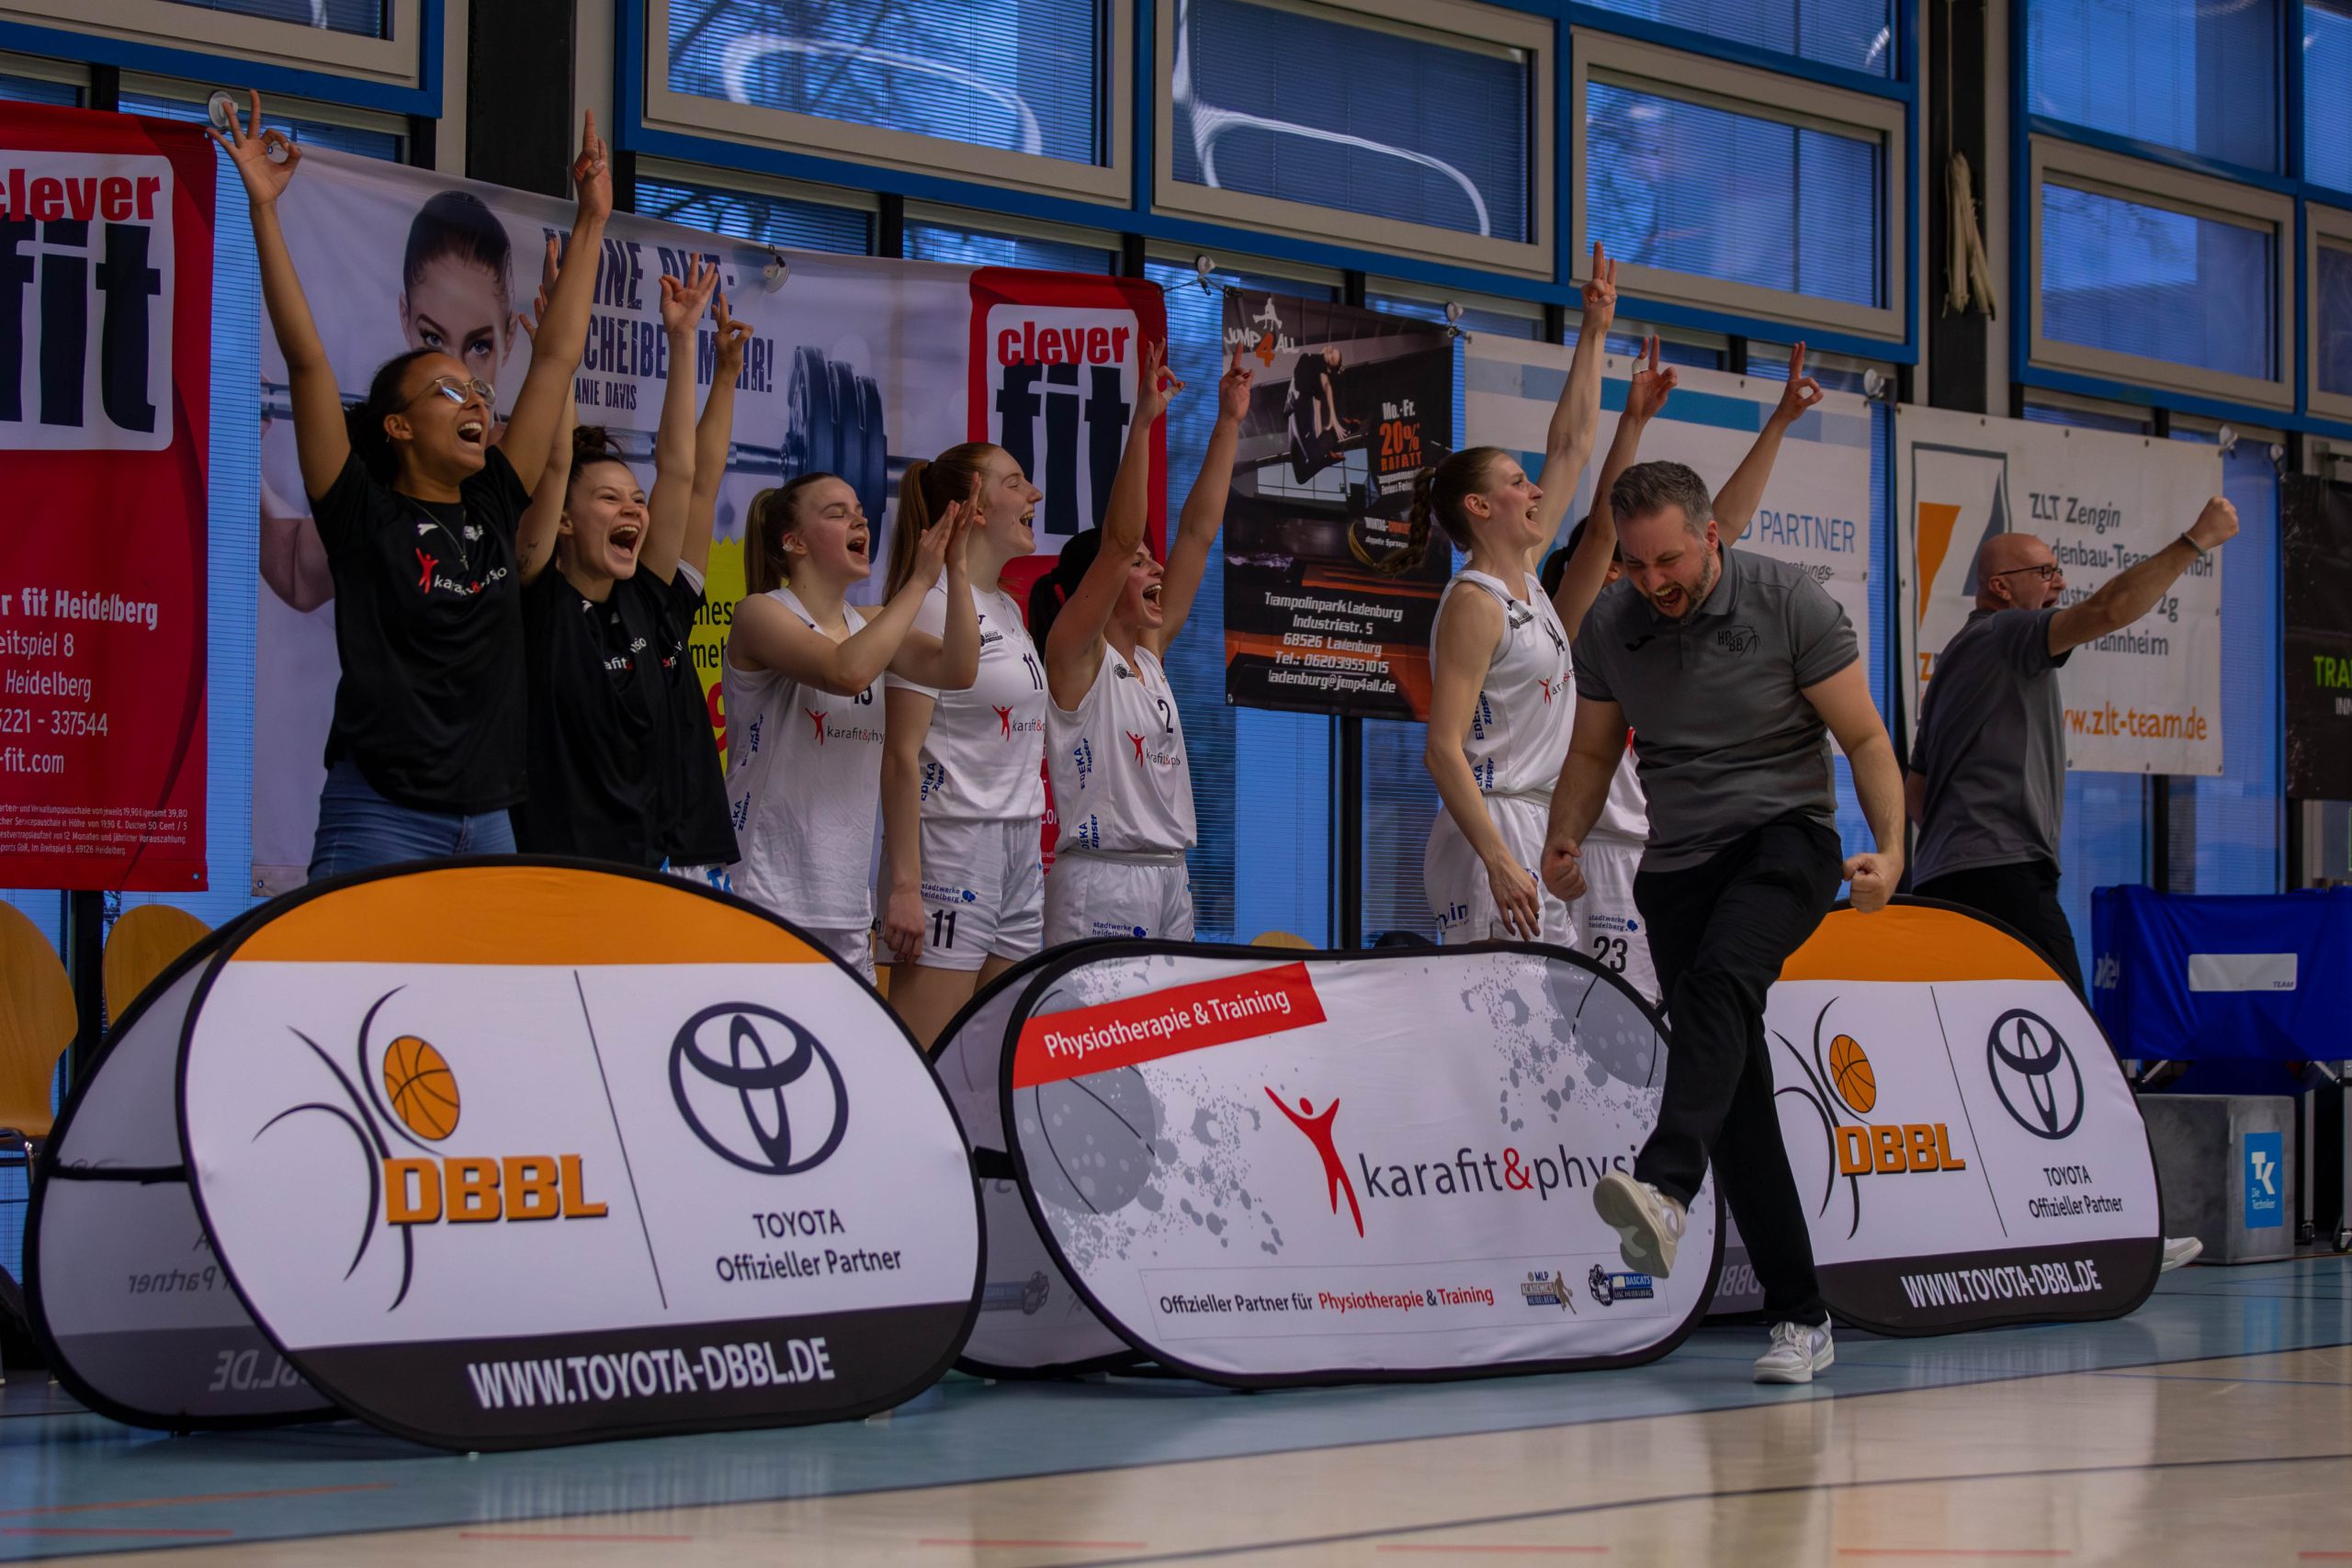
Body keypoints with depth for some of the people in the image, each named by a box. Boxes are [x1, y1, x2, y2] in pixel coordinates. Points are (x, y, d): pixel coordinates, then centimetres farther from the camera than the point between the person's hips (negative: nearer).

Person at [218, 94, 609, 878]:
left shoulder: (494, 508, 12)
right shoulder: (364, 514, -1)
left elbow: (557, 357, 16)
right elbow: (306, 358, -6)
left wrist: (591, 224, 19)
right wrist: (263, 210, -10)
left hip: (488, 821, 5)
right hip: (381, 818, -5)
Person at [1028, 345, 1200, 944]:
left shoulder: (1149, 654, 15)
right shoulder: (1075, 657, -4)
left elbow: (1197, 534, 15)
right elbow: (1119, 540, -16)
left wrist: (1228, 423, 14)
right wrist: (1142, 423, -21)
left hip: (1170, 878, 8)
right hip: (1100, 882, -8)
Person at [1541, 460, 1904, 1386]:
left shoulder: (1788, 603, -9)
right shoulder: (1608, 626, 2)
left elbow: (1863, 735, -4)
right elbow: (1594, 752, 14)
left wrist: (1890, 849, -18)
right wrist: (1564, 841, -4)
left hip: (1785, 835, -4)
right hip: (1676, 862, 4)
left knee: (1718, 979, -36)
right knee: (1737, 1098, -2)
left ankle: (1665, 1188, -55)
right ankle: (1800, 1319, 4)